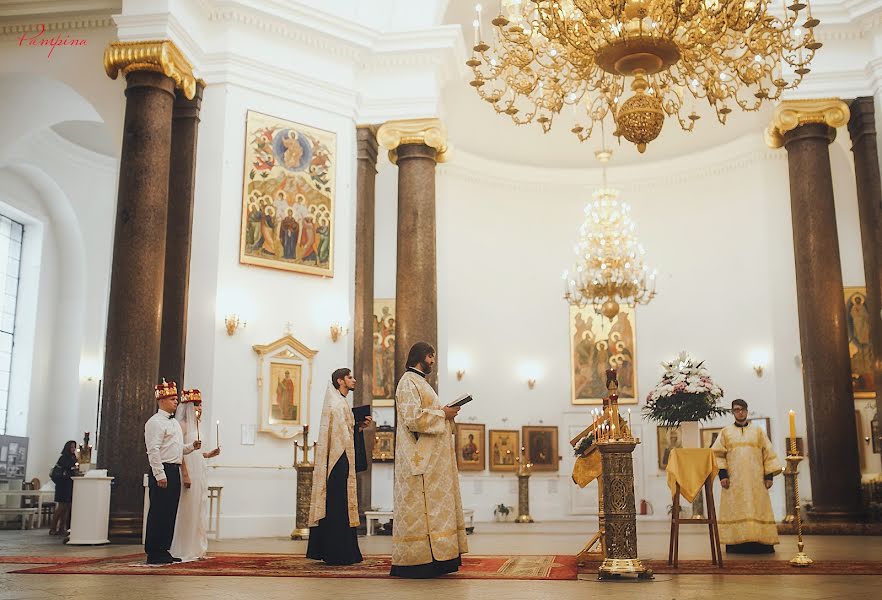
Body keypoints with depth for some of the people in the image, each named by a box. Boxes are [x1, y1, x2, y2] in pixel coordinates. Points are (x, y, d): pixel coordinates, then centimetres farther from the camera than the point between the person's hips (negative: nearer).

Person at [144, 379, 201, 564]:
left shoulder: (174, 422, 20)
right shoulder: (155, 422, -10)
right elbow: (153, 450, -17)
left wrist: (192, 446, 8)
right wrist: (160, 475, -22)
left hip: (174, 471, 10)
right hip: (162, 471, -9)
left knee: (170, 513, 11)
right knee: (159, 513, -5)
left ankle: (163, 551, 18)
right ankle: (154, 554, 0)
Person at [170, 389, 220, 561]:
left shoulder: (194, 425, 17)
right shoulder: (183, 425, -10)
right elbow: (180, 452, -17)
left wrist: (209, 454, 10)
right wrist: (185, 475, -22)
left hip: (198, 473, 9)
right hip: (189, 471, -9)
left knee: (198, 511, 11)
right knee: (187, 510, -5)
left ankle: (196, 550, 17)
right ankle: (184, 551, 2)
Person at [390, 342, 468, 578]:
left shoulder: (420, 382, 21)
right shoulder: (408, 382, -10)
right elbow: (413, 417, -21)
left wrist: (445, 413, 10)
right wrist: (442, 414, -13)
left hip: (431, 458, 11)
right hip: (420, 458, -11)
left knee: (433, 507, 9)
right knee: (420, 506, -10)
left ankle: (434, 557, 11)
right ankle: (416, 561, -7)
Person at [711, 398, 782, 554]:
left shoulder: (758, 431, 12)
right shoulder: (726, 432, 9)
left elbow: (768, 454, 8)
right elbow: (718, 454, 3)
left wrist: (769, 475, -1)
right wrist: (722, 474, -9)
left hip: (756, 479, 1)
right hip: (734, 480, -1)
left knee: (758, 509, -1)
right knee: (735, 510, -4)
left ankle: (761, 541, 2)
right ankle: (736, 542, -2)